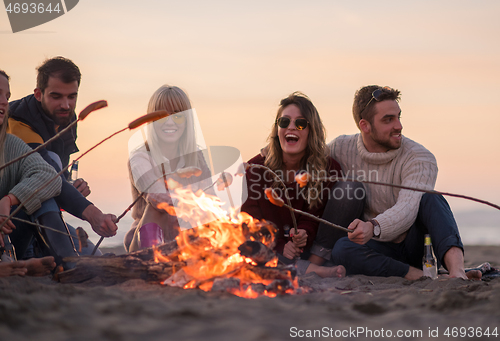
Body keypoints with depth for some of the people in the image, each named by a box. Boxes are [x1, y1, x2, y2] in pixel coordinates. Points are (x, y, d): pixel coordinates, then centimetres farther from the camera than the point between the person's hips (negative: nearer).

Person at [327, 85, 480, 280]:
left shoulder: (419, 158, -14)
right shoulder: (342, 149, -2)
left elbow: (407, 209, -30)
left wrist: (373, 227, -51)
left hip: (415, 246, -2)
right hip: (379, 250, 2)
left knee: (429, 197, -30)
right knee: (341, 249, -32)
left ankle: (456, 268, -51)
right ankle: (424, 277, -37)